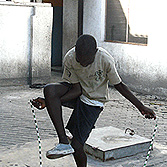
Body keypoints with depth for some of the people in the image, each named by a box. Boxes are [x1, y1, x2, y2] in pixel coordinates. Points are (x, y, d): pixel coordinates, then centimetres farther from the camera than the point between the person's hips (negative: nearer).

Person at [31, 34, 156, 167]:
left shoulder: (106, 60, -26)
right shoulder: (69, 59, -21)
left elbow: (119, 85, -12)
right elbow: (77, 89, -16)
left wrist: (141, 107, -11)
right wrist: (49, 101, -28)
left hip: (93, 102, -3)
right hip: (76, 93, 3)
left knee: (77, 147, -10)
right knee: (49, 90, -30)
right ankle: (64, 143, -27)